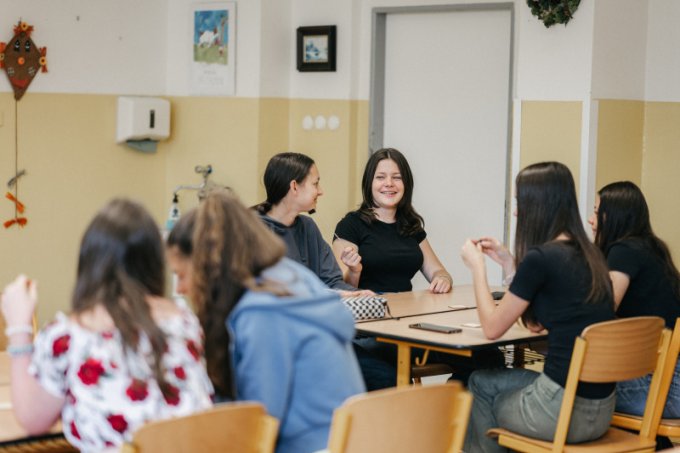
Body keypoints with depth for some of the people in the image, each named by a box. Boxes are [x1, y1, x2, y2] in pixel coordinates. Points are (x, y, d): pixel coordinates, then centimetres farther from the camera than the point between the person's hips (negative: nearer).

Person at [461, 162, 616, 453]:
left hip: (563, 409, -7)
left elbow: (492, 328, -6)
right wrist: (507, 260, 21)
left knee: (480, 386, 23)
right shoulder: (587, 254, 9)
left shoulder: (540, 257, -16)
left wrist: (477, 266, 6)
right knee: (481, 381, 24)